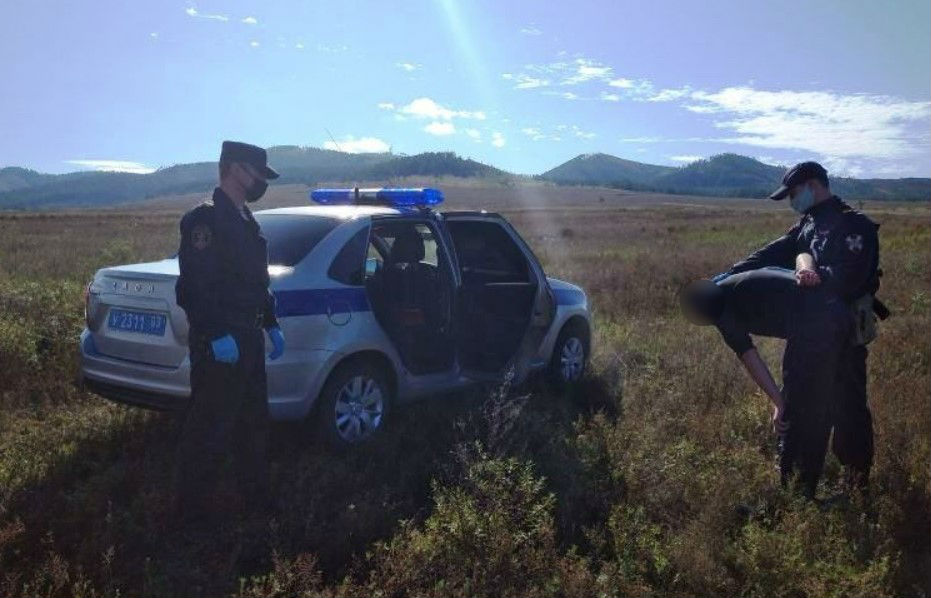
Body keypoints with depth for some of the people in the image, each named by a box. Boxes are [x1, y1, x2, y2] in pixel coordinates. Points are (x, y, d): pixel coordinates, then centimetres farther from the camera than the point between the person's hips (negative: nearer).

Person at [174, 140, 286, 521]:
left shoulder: (245, 221, 16)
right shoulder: (205, 219, -14)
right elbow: (194, 286, -22)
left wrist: (271, 324, 17)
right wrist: (216, 336, -26)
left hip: (247, 340, 10)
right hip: (219, 345, -10)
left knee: (253, 423, 17)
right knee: (210, 428, 0)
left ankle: (257, 496, 29)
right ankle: (195, 506, 13)